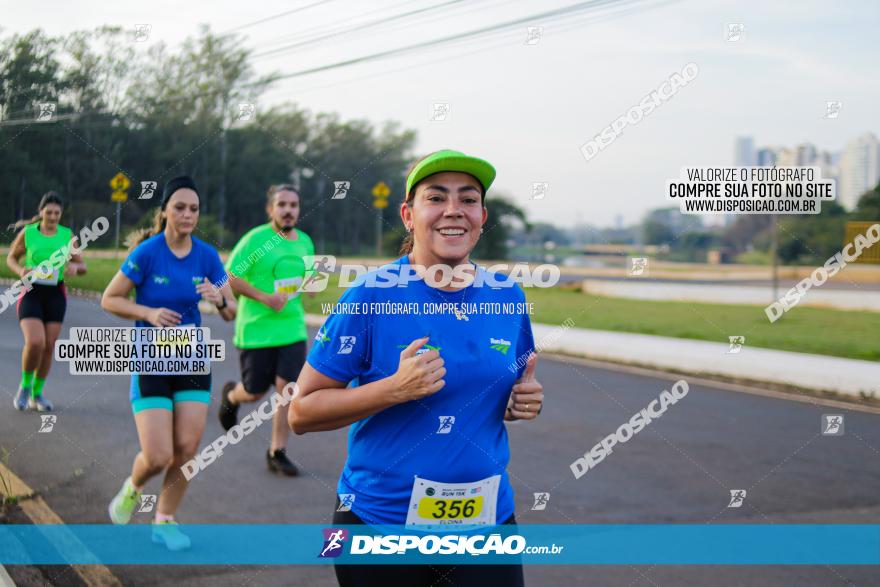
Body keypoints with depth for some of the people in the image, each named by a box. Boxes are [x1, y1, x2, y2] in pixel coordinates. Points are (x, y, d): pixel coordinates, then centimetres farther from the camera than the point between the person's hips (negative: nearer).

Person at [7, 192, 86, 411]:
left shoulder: (67, 235, 2)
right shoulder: (27, 233, -3)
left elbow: (82, 267, 7)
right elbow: (11, 258, 9)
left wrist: (74, 267, -16)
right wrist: (20, 270, -12)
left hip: (56, 294, 3)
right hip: (31, 292, -3)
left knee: (49, 345, 4)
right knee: (35, 342, -18)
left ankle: (37, 394, 20)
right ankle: (25, 385, 8)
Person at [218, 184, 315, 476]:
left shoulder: (305, 242, 8)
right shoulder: (256, 239, -10)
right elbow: (229, 277, -12)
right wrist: (264, 297, -20)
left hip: (292, 329, 4)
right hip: (255, 331, -4)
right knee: (254, 392, 6)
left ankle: (277, 452, 7)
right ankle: (231, 395, 43)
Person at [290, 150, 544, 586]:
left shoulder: (508, 297, 1)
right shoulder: (371, 296, -12)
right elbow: (301, 412, -11)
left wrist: (525, 401, -5)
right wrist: (395, 388, -24)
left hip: (487, 518, 3)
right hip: (379, 519, -3)